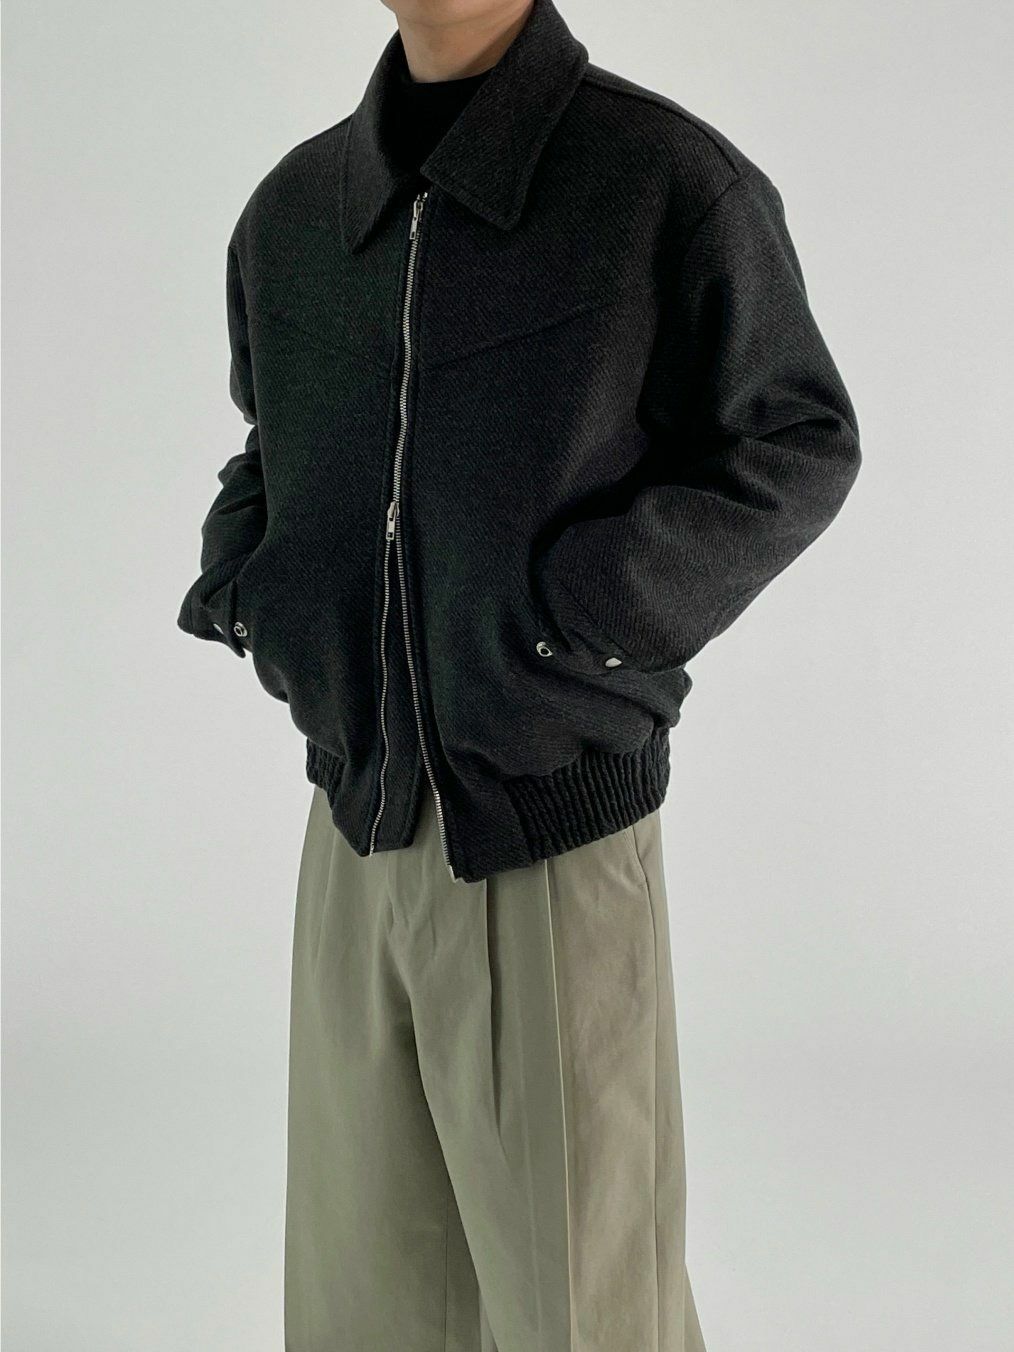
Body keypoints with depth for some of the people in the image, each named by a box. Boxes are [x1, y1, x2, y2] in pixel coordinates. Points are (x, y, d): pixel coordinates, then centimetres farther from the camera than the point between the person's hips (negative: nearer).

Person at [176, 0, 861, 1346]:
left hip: (554, 846, -4)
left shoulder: (676, 187, -11)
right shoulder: (293, 212, 5)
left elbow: (801, 443, -2)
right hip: (359, 833, 5)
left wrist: (589, 612, -15)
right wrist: (244, 569, 2)